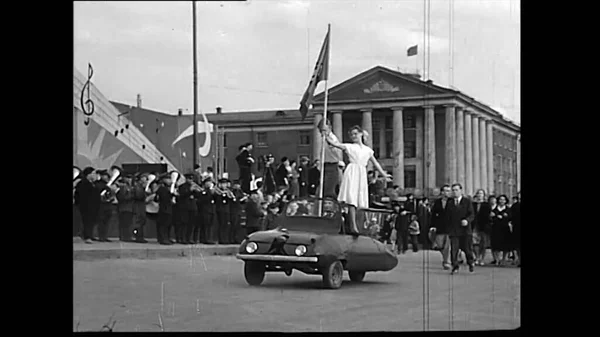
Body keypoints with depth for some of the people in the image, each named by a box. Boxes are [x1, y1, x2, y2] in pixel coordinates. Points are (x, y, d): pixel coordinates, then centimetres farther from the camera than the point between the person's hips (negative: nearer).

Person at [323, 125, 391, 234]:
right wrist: (327, 136, -16)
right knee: (351, 200, -16)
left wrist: (384, 174, 25)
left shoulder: (367, 150, 18)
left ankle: (352, 225, 7)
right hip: (352, 172, -4)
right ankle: (354, 227, -23)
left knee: (359, 201, 1)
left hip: (362, 175, 4)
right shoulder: (349, 147, 8)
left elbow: (375, 163, 24)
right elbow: (336, 144, -3)